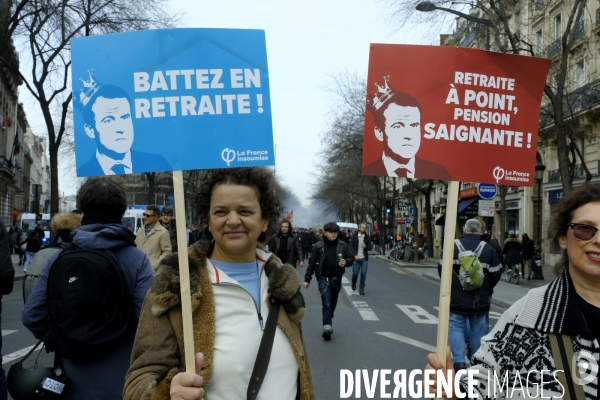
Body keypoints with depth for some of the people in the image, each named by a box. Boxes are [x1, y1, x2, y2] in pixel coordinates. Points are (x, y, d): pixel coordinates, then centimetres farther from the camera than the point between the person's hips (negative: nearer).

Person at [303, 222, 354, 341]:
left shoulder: (343, 245, -2)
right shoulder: (318, 246, -7)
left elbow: (351, 257, 6)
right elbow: (311, 263, -3)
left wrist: (346, 261, -18)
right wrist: (307, 279, -2)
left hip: (336, 279, 3)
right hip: (323, 279, -3)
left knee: (333, 303, 16)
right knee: (326, 303, -10)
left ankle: (328, 324, 34)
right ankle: (327, 327, -9)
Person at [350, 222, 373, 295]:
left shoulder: (367, 237, 6)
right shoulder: (354, 236, 0)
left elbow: (370, 247, 7)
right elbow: (351, 247, -2)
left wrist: (365, 246, -15)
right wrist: (354, 255, -12)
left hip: (364, 259, 2)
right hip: (356, 258, -1)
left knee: (363, 274, -1)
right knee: (355, 273, 3)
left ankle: (361, 289, 9)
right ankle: (353, 285, 31)